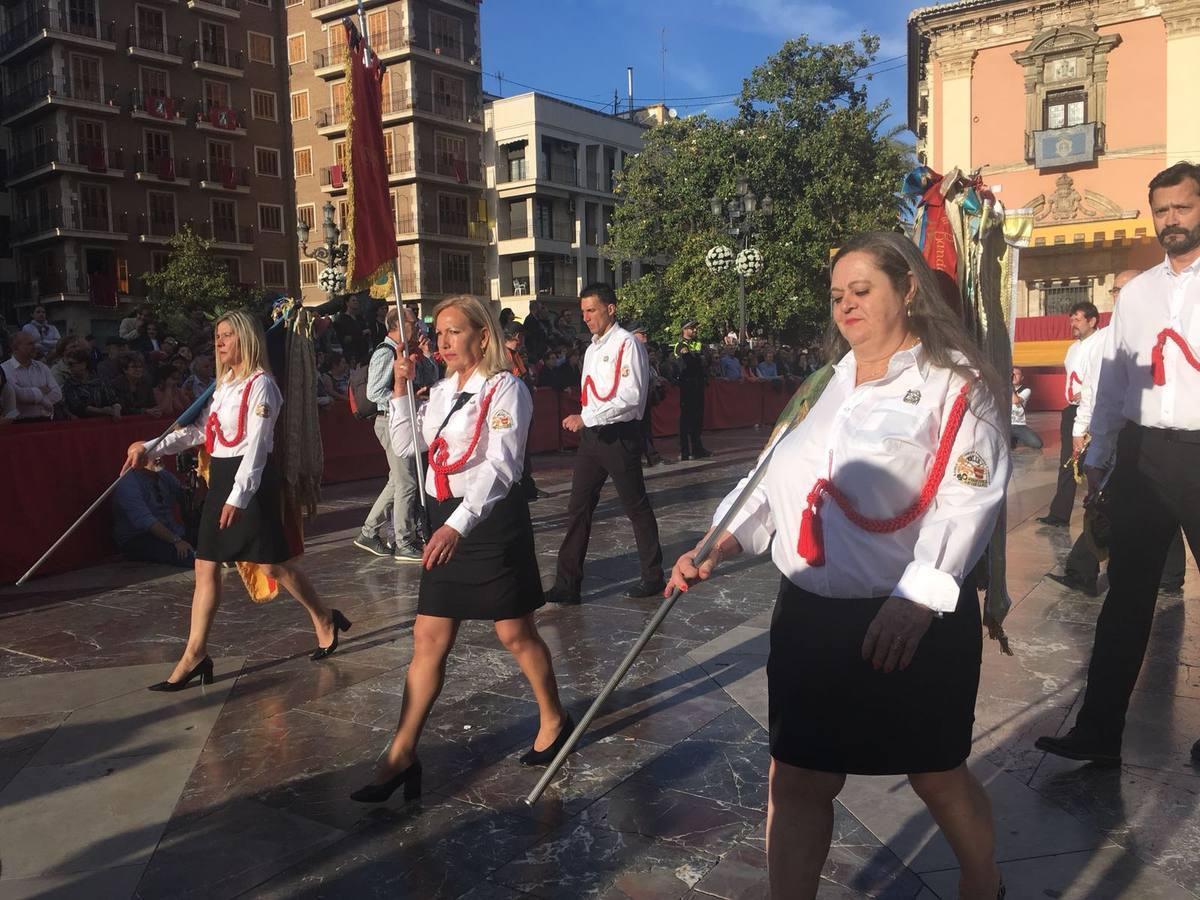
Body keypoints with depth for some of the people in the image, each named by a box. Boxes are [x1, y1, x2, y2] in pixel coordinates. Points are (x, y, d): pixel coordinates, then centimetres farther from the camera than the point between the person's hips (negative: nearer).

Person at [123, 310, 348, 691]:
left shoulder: (260, 385, -12)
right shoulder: (224, 384, 15)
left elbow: (256, 445, -19)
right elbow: (199, 430, 15)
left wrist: (238, 496, -25)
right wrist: (150, 449, 7)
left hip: (252, 480, -9)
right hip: (221, 477, 9)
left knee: (273, 564, 0)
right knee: (206, 566, 5)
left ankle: (324, 620, 21)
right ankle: (195, 655, 10)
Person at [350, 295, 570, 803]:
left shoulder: (505, 389, -11)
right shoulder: (442, 391, 12)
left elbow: (501, 466, -22)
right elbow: (406, 448, 11)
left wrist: (459, 524, -33)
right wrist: (400, 392, 1)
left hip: (492, 518, -6)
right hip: (447, 520, 7)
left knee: (515, 633, 7)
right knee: (429, 638, 6)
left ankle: (554, 719, 31)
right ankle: (401, 755, 13)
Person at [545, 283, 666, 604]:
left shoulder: (627, 344, -11)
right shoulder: (592, 348, 16)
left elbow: (630, 397, -21)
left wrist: (585, 417, -23)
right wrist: (584, 421, 12)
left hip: (620, 434, -8)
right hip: (592, 435, 8)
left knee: (636, 507, 5)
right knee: (578, 508, 5)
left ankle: (652, 577, 21)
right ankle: (567, 584, 10)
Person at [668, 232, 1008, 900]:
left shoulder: (954, 382, -5)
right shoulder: (826, 384, 13)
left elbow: (966, 499, -16)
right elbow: (776, 477, 11)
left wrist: (918, 598, -26)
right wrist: (717, 548, -2)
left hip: (914, 620, -4)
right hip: (811, 614, 5)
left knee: (936, 775, 15)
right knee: (799, 780, 7)